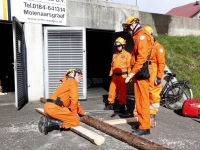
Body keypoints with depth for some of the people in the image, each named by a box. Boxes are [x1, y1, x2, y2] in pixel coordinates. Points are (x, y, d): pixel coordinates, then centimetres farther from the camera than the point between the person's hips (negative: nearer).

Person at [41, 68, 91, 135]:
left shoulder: (66, 83, 32)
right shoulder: (72, 82, 3)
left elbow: (74, 101, 34)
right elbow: (74, 99, -7)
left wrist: (83, 113, 34)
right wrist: (74, 113, 5)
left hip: (48, 106, 9)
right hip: (54, 107, -9)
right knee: (76, 121, 1)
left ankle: (49, 120, 4)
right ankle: (52, 122, -11)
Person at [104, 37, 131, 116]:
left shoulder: (127, 54, -2)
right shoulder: (114, 55, 15)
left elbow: (129, 66, -6)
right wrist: (111, 74, 14)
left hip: (122, 76, -5)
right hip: (115, 76, 6)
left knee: (122, 92, -2)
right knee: (112, 90, 11)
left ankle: (122, 107, 7)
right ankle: (111, 104, 27)